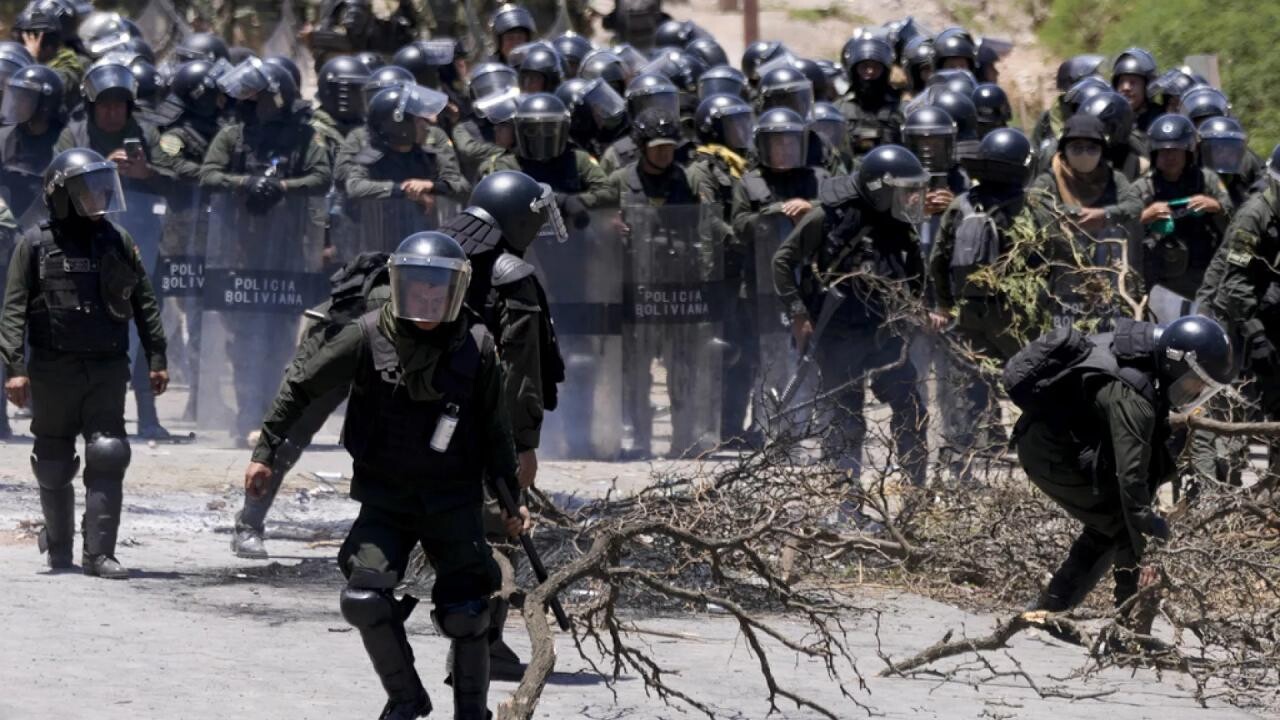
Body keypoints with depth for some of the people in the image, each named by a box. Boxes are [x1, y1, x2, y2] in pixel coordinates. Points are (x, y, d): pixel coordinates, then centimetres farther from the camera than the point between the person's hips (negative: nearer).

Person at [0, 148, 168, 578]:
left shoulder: (118, 243, 8)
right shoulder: (36, 245, -2)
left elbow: (144, 303, 12)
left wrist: (156, 358, 7)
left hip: (106, 369, 2)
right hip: (54, 370, -2)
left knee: (107, 458, -11)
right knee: (54, 465, 9)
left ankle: (98, 553, -10)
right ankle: (58, 543, 29)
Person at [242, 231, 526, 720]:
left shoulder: (475, 347, -6)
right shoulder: (370, 336, -9)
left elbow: (494, 432, 6)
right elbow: (301, 387, 2)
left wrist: (511, 497, 6)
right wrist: (265, 452, 1)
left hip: (452, 501, 0)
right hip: (385, 500, 0)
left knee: (466, 614, -5)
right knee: (365, 600, -14)